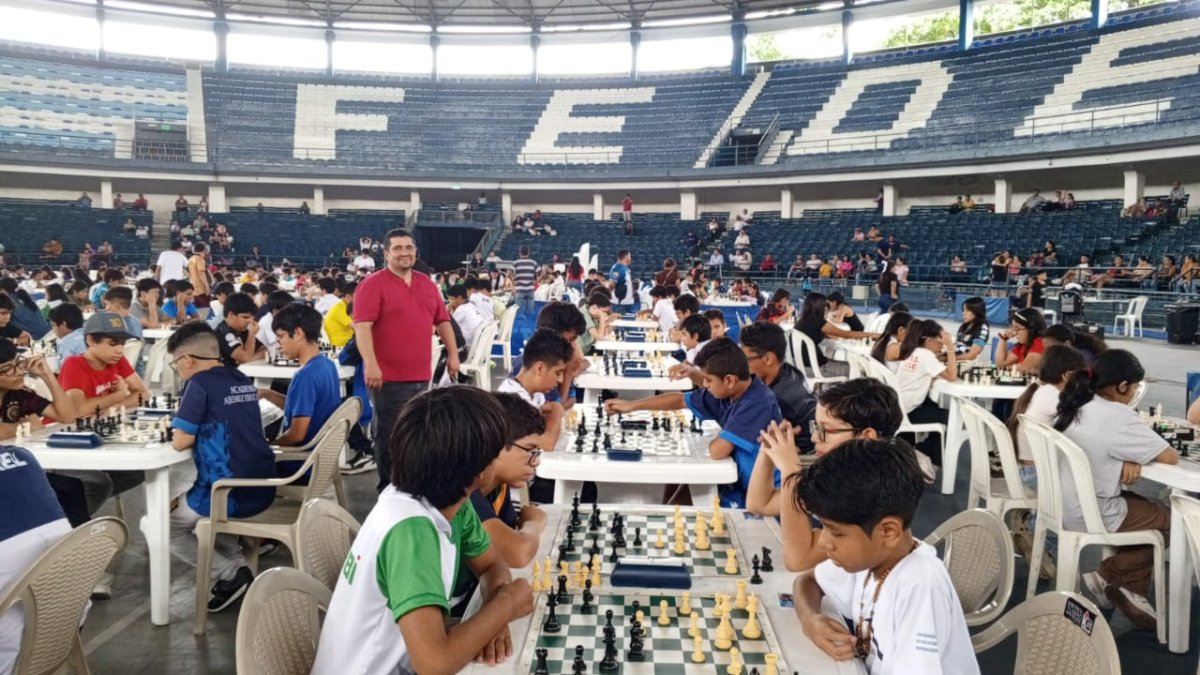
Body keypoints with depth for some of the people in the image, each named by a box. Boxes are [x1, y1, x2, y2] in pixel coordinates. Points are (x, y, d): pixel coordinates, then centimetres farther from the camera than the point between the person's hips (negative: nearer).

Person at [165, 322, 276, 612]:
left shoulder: (200, 382, -11)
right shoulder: (241, 378, 11)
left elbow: (181, 441, -13)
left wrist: (179, 426, 7)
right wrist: (193, 424, 16)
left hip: (231, 493, -8)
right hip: (262, 489, 8)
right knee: (183, 503, 35)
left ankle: (230, 575, 3)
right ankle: (237, 564, 20)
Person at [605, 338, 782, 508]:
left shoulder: (758, 403, -27)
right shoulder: (728, 393, -1)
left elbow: (717, 450, -28)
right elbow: (681, 400, 12)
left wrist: (717, 439, -4)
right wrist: (631, 405, 12)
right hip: (739, 485, 7)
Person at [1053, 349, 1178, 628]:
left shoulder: (1073, 405, 1)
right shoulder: (1119, 417, -22)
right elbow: (1171, 457, -14)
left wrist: (1128, 458, -6)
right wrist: (1132, 460, 5)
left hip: (1063, 506, 8)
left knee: (1145, 507, 24)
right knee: (1170, 519, 14)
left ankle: (1132, 590, 21)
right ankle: (1108, 575, 13)